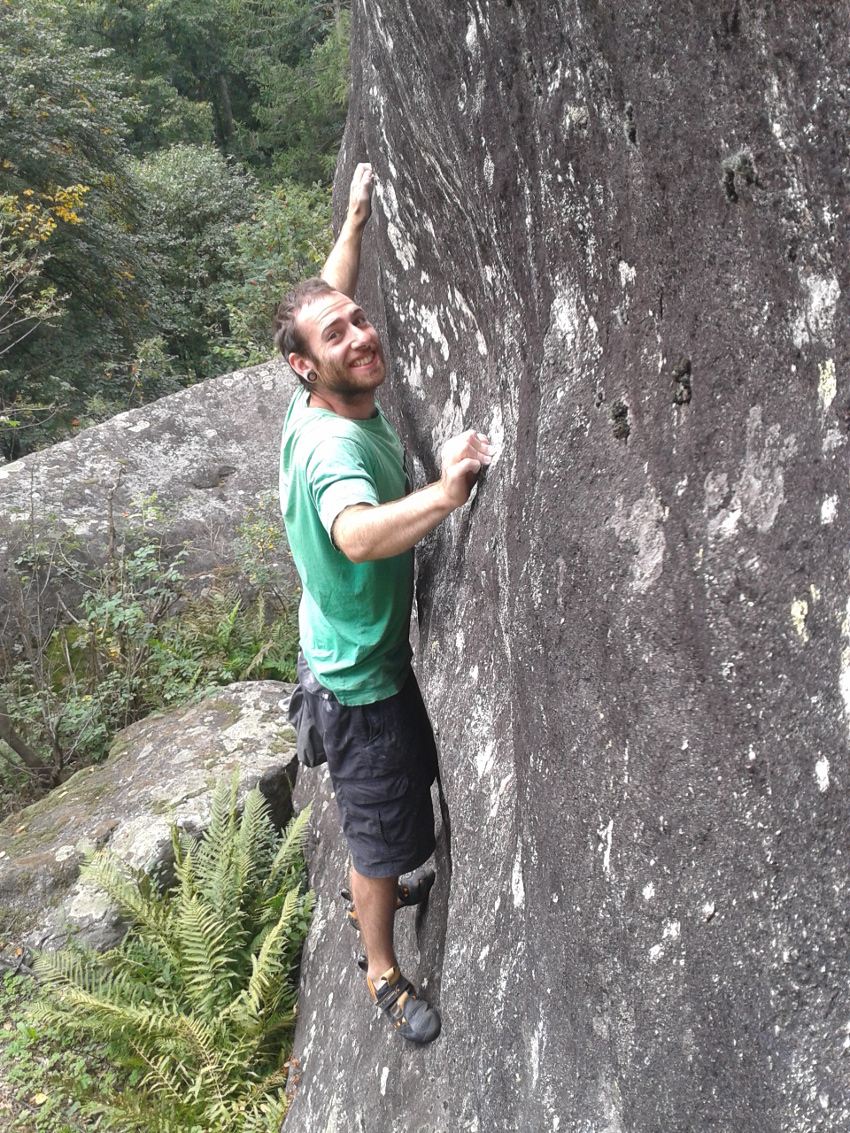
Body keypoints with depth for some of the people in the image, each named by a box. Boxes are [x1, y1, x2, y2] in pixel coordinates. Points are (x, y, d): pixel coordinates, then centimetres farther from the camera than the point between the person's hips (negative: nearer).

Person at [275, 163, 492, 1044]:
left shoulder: (339, 405, -7)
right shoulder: (332, 445, -34)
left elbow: (325, 298, 13)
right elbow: (359, 534, -57)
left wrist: (356, 220, 13)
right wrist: (446, 492, -69)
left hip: (380, 651, 10)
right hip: (356, 678, -10)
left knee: (406, 789, 32)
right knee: (382, 832, 10)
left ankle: (384, 891, 59)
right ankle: (382, 973, 34)